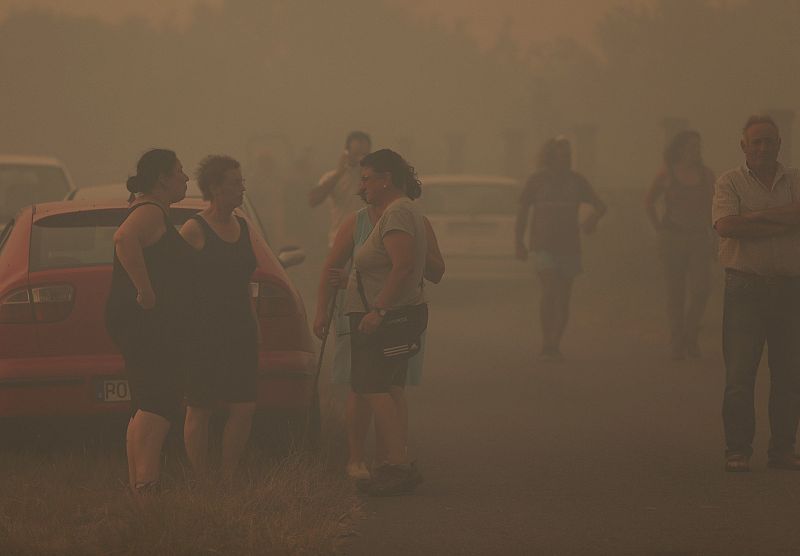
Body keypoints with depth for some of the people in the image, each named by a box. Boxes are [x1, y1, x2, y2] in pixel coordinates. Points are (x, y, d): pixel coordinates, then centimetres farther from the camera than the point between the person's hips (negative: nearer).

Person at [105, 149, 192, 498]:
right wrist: (146, 291, -31)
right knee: (159, 406, -16)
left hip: (149, 326, 11)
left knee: (145, 410, 11)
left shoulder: (152, 213, 20)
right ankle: (145, 484, -24)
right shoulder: (150, 212, -13)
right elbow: (124, 239, -35)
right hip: (146, 323, -11)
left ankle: (137, 487, 12)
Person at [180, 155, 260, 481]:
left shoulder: (242, 227, 14)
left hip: (240, 332, 7)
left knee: (244, 408, 1)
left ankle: (228, 478, 11)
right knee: (200, 411, -1)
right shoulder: (194, 230, -7)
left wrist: (254, 327, 20)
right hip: (205, 333, -7)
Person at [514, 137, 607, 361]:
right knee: (549, 291, -19)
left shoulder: (576, 181, 6)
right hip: (544, 245, -3)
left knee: (563, 298, 4)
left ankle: (554, 345, 15)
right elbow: (522, 212, 8)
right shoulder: (537, 180, 1)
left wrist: (593, 218, -16)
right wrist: (518, 242, 3)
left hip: (569, 246, 3)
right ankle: (546, 344, -17)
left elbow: (600, 205, 7)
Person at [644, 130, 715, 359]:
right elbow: (649, 201, 11)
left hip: (699, 238, 2)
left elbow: (712, 205, 18)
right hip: (672, 239, -2)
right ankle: (677, 342, 8)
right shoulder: (666, 174, 0)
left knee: (701, 288, -11)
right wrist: (658, 227, 4)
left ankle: (690, 335, 10)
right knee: (676, 292, 0)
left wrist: (707, 227, 7)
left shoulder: (706, 175, 5)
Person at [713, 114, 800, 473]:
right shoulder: (730, 182, 4)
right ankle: (737, 449, 0)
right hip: (745, 285, -2)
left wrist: (757, 216, -13)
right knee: (739, 373, -5)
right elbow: (725, 225, -14)